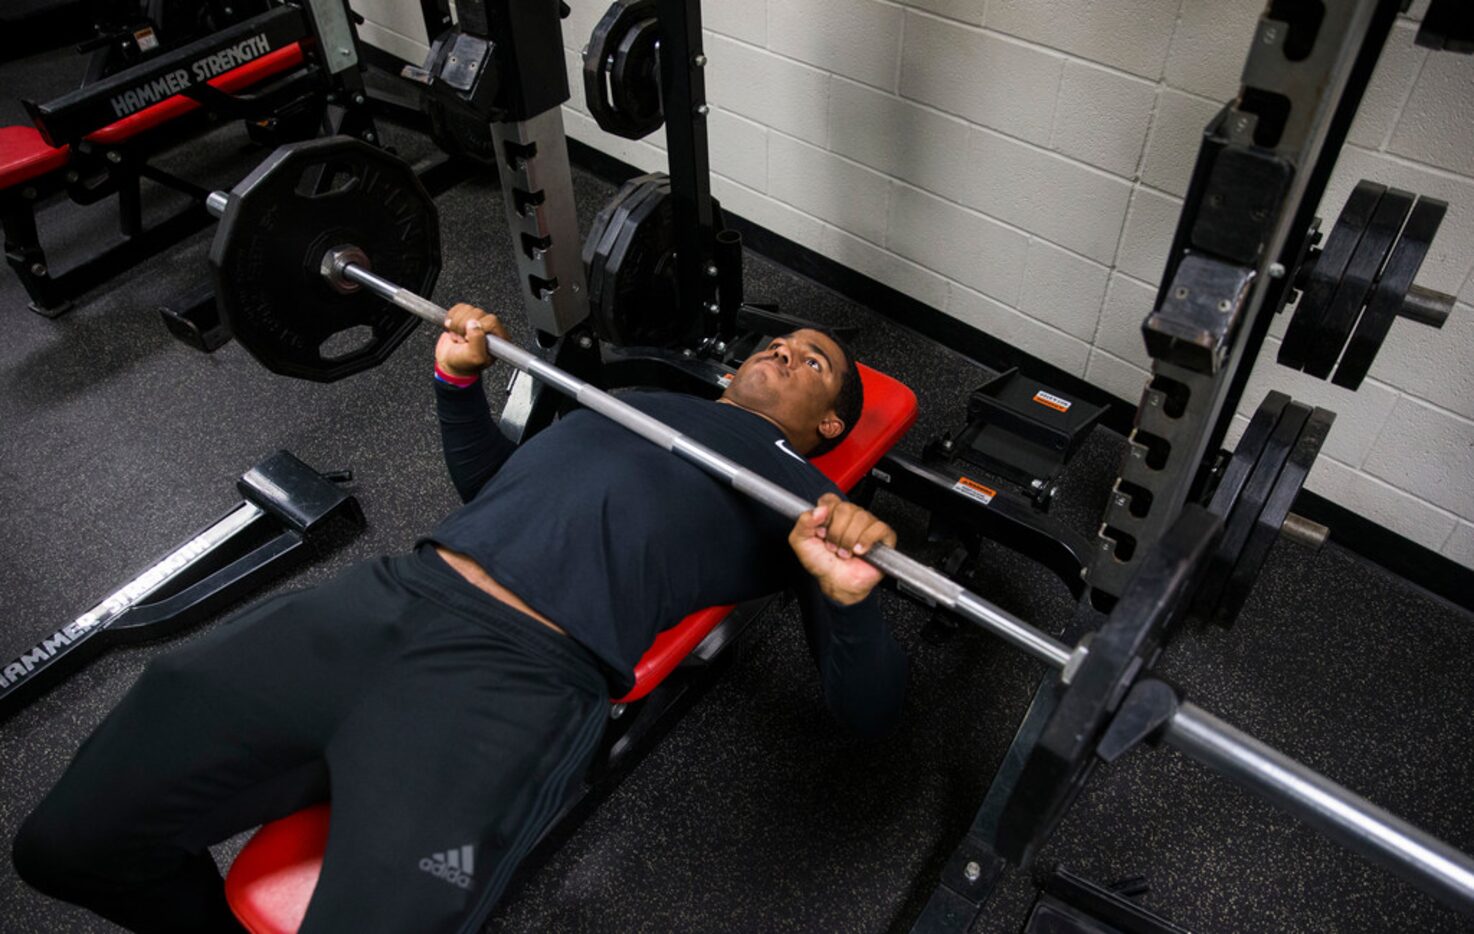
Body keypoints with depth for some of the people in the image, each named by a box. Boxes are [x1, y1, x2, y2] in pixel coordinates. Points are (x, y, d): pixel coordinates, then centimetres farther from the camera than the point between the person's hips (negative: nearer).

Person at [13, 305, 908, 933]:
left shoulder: (803, 493, 11)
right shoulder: (641, 395, 28)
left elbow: (869, 708, 2)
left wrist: (849, 592, -18)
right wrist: (460, 377, 22)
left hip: (515, 679, -5)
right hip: (383, 597, 6)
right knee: (64, 843, 2)